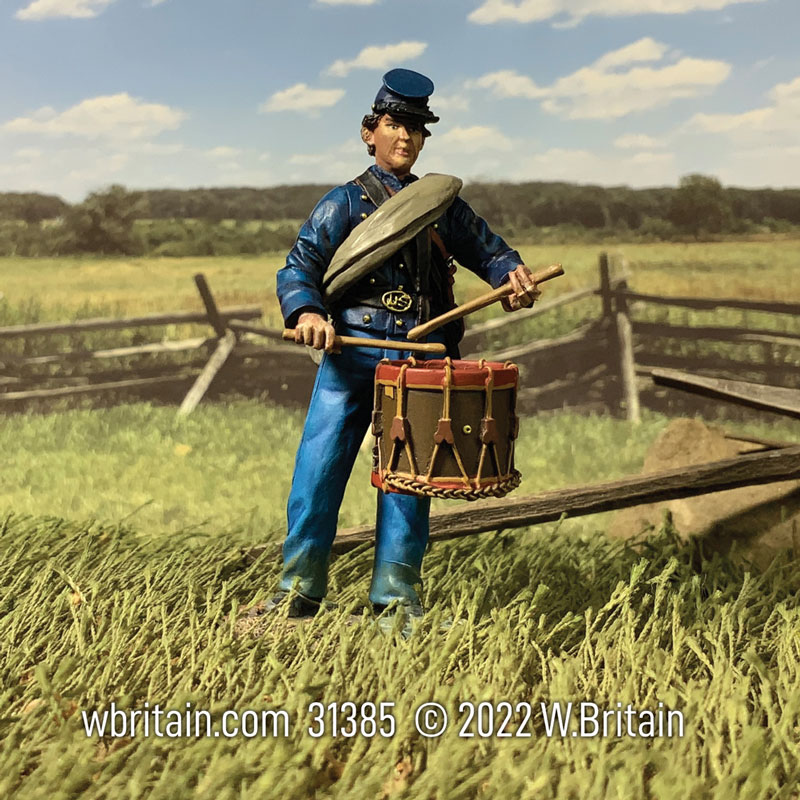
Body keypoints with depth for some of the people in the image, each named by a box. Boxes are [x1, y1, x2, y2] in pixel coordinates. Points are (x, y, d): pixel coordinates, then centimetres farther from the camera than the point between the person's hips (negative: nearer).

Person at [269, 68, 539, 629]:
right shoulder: (346, 202, 7)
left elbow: (488, 250, 22)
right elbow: (299, 266, -3)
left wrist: (513, 274, -2)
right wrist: (306, 311, -25)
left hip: (422, 358, 2)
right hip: (351, 353, -2)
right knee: (320, 465, -3)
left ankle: (396, 597, 12)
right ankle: (299, 589, 9)